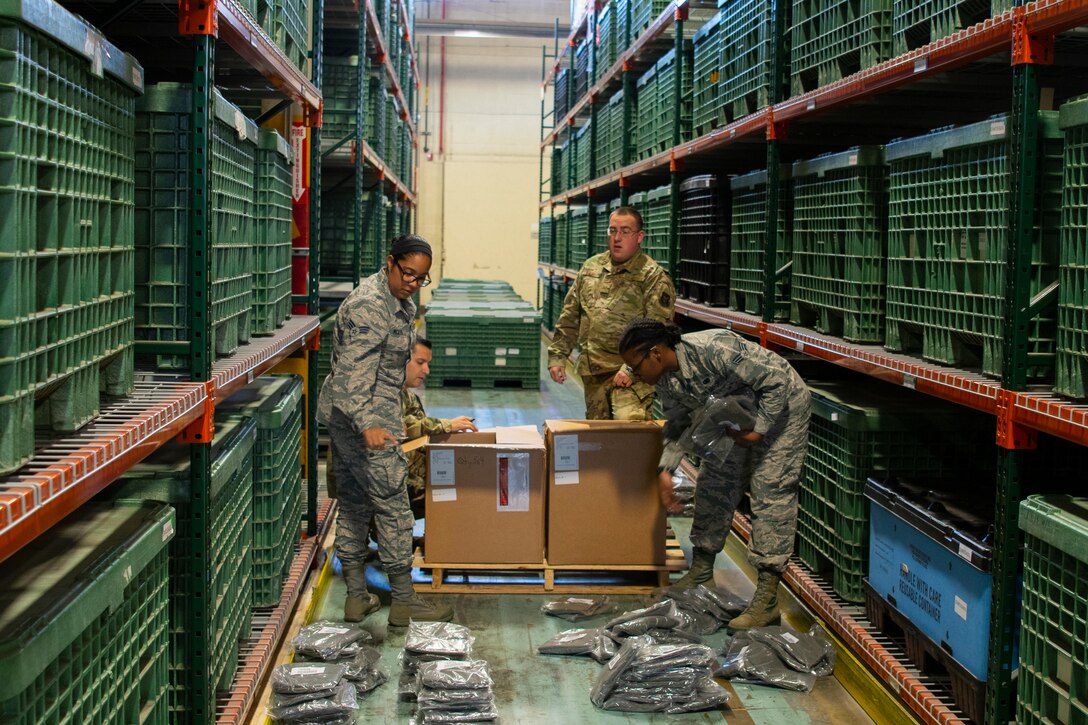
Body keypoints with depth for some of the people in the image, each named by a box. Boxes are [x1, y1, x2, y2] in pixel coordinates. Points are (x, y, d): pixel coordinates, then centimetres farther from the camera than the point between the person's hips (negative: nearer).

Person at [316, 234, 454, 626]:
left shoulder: (398, 302, 14)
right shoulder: (370, 306, -20)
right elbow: (356, 371, -29)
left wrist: (394, 412, 31)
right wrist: (368, 425, -39)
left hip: (344, 416, 10)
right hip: (364, 417, -10)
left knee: (353, 505, 12)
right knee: (393, 507, -3)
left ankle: (356, 596, 20)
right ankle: (404, 601, 4)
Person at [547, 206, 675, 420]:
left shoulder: (654, 277, -6)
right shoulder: (591, 267, 14)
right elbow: (570, 317, 20)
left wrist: (632, 368, -21)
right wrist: (557, 355, 13)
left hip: (632, 375, -6)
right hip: (592, 373, 6)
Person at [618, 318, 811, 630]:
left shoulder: (713, 350, -36)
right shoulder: (666, 381, -10)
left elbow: (776, 381, -28)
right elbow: (678, 427, 5)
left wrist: (758, 429, -24)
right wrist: (666, 470, -7)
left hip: (780, 407, -8)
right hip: (737, 414, 8)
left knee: (770, 491, -13)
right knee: (714, 483, 8)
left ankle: (768, 596, -13)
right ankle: (701, 571, 22)